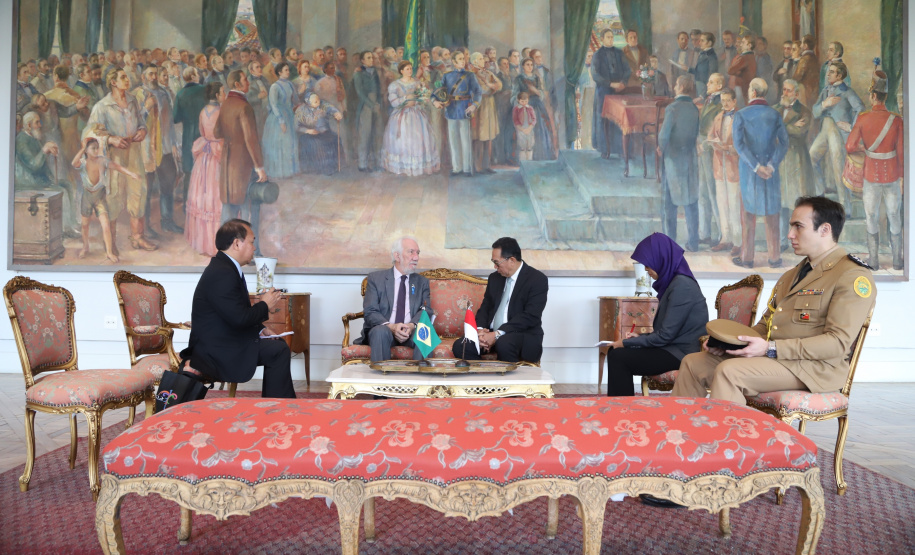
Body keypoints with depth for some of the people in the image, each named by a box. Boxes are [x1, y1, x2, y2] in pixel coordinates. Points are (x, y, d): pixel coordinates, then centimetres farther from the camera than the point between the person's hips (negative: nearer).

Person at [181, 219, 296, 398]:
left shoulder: (224, 267, 12)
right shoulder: (222, 273, -22)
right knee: (278, 350, -17)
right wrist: (264, 306, -10)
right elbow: (239, 319, -26)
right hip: (216, 354, -11)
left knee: (279, 344, 17)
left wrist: (260, 329, 4)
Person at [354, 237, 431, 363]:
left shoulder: (422, 282, 17)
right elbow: (370, 312, -3)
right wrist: (391, 326, -23)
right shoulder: (376, 278, 7)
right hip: (383, 330, -1)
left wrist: (412, 325, -20)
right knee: (380, 331, -35)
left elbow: (426, 310, 3)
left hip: (411, 332, 2)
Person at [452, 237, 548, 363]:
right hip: (491, 333, 5)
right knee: (460, 346, -21)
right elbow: (485, 307, 16)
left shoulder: (537, 279, -6)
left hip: (523, 335, -5)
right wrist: (480, 329, -8)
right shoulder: (495, 278, 15)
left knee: (504, 344, -38)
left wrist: (497, 334, -22)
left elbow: (530, 316, -15)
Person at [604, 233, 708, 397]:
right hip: (674, 348, 10)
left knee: (618, 357, -16)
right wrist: (639, 337, 8)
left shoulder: (682, 285, -19)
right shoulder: (673, 280, 11)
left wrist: (626, 343, -11)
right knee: (615, 351, 2)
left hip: (683, 354, -10)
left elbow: (665, 335, -20)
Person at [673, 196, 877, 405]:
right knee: (693, 363, -3)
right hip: (770, 355, 9)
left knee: (729, 371, -30)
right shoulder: (792, 275, 21)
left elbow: (838, 342, -17)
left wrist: (770, 348, -22)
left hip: (814, 365, -8)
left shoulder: (853, 276, -8)